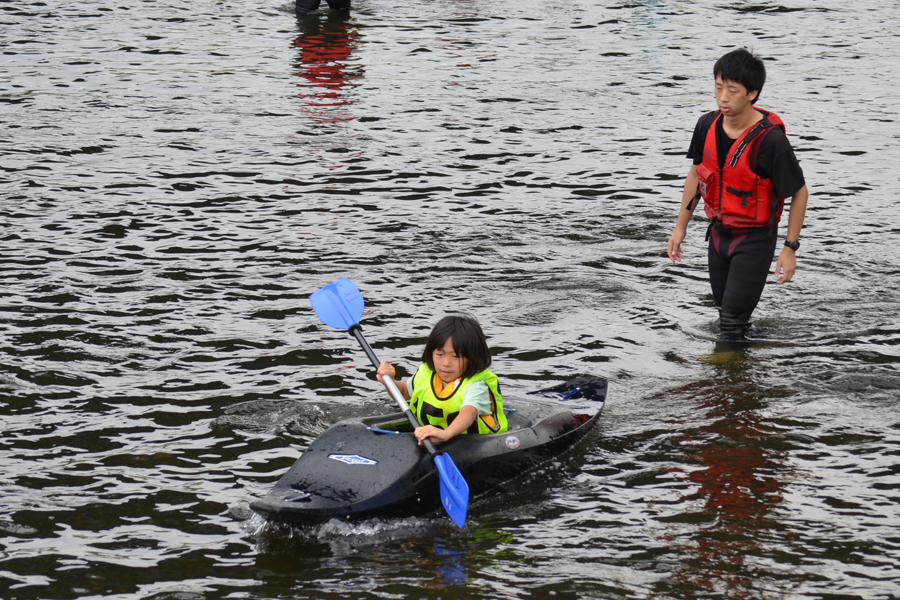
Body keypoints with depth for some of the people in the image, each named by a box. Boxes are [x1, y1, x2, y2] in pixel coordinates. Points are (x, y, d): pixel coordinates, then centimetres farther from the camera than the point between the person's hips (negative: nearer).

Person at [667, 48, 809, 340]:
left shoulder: (770, 140, -26)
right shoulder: (707, 125, -8)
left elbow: (800, 192, -15)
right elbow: (696, 173, 10)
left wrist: (790, 248, -14)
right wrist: (681, 226, 12)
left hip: (755, 239, -6)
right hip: (719, 232, 6)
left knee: (732, 321, -11)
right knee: (725, 312, 19)